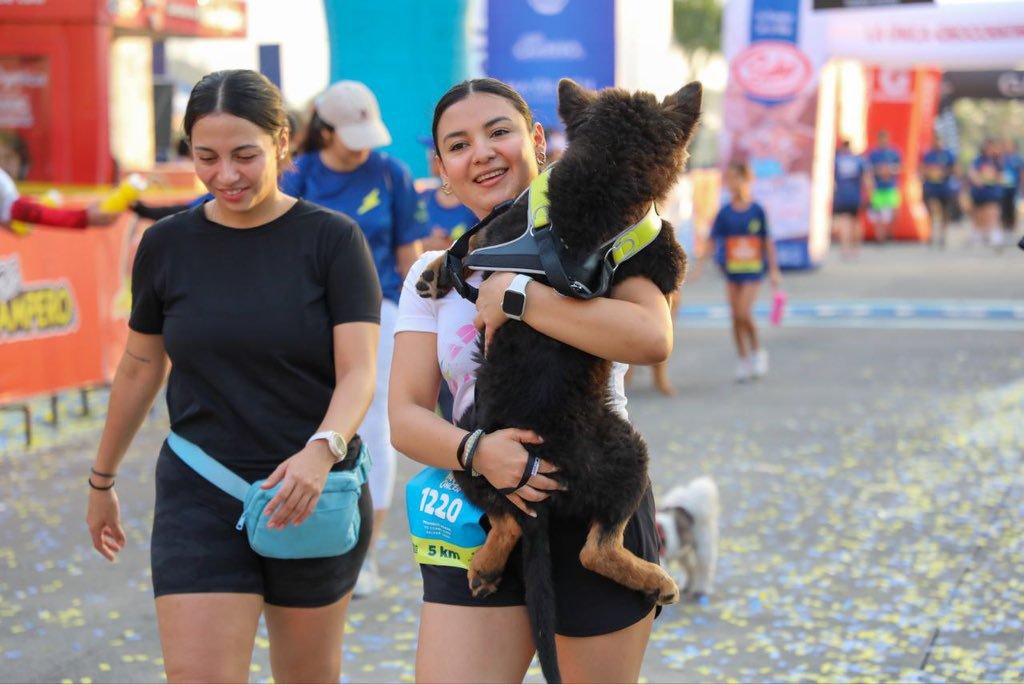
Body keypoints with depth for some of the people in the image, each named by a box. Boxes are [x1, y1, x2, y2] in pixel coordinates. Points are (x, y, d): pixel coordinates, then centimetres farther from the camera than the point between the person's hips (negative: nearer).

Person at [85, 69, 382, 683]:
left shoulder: (333, 239, -5)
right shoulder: (167, 245, 2)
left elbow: (358, 373, -12)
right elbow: (140, 369, 14)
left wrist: (322, 450, -31)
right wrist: (102, 479, 22)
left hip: (314, 500, -1)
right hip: (200, 502, 1)